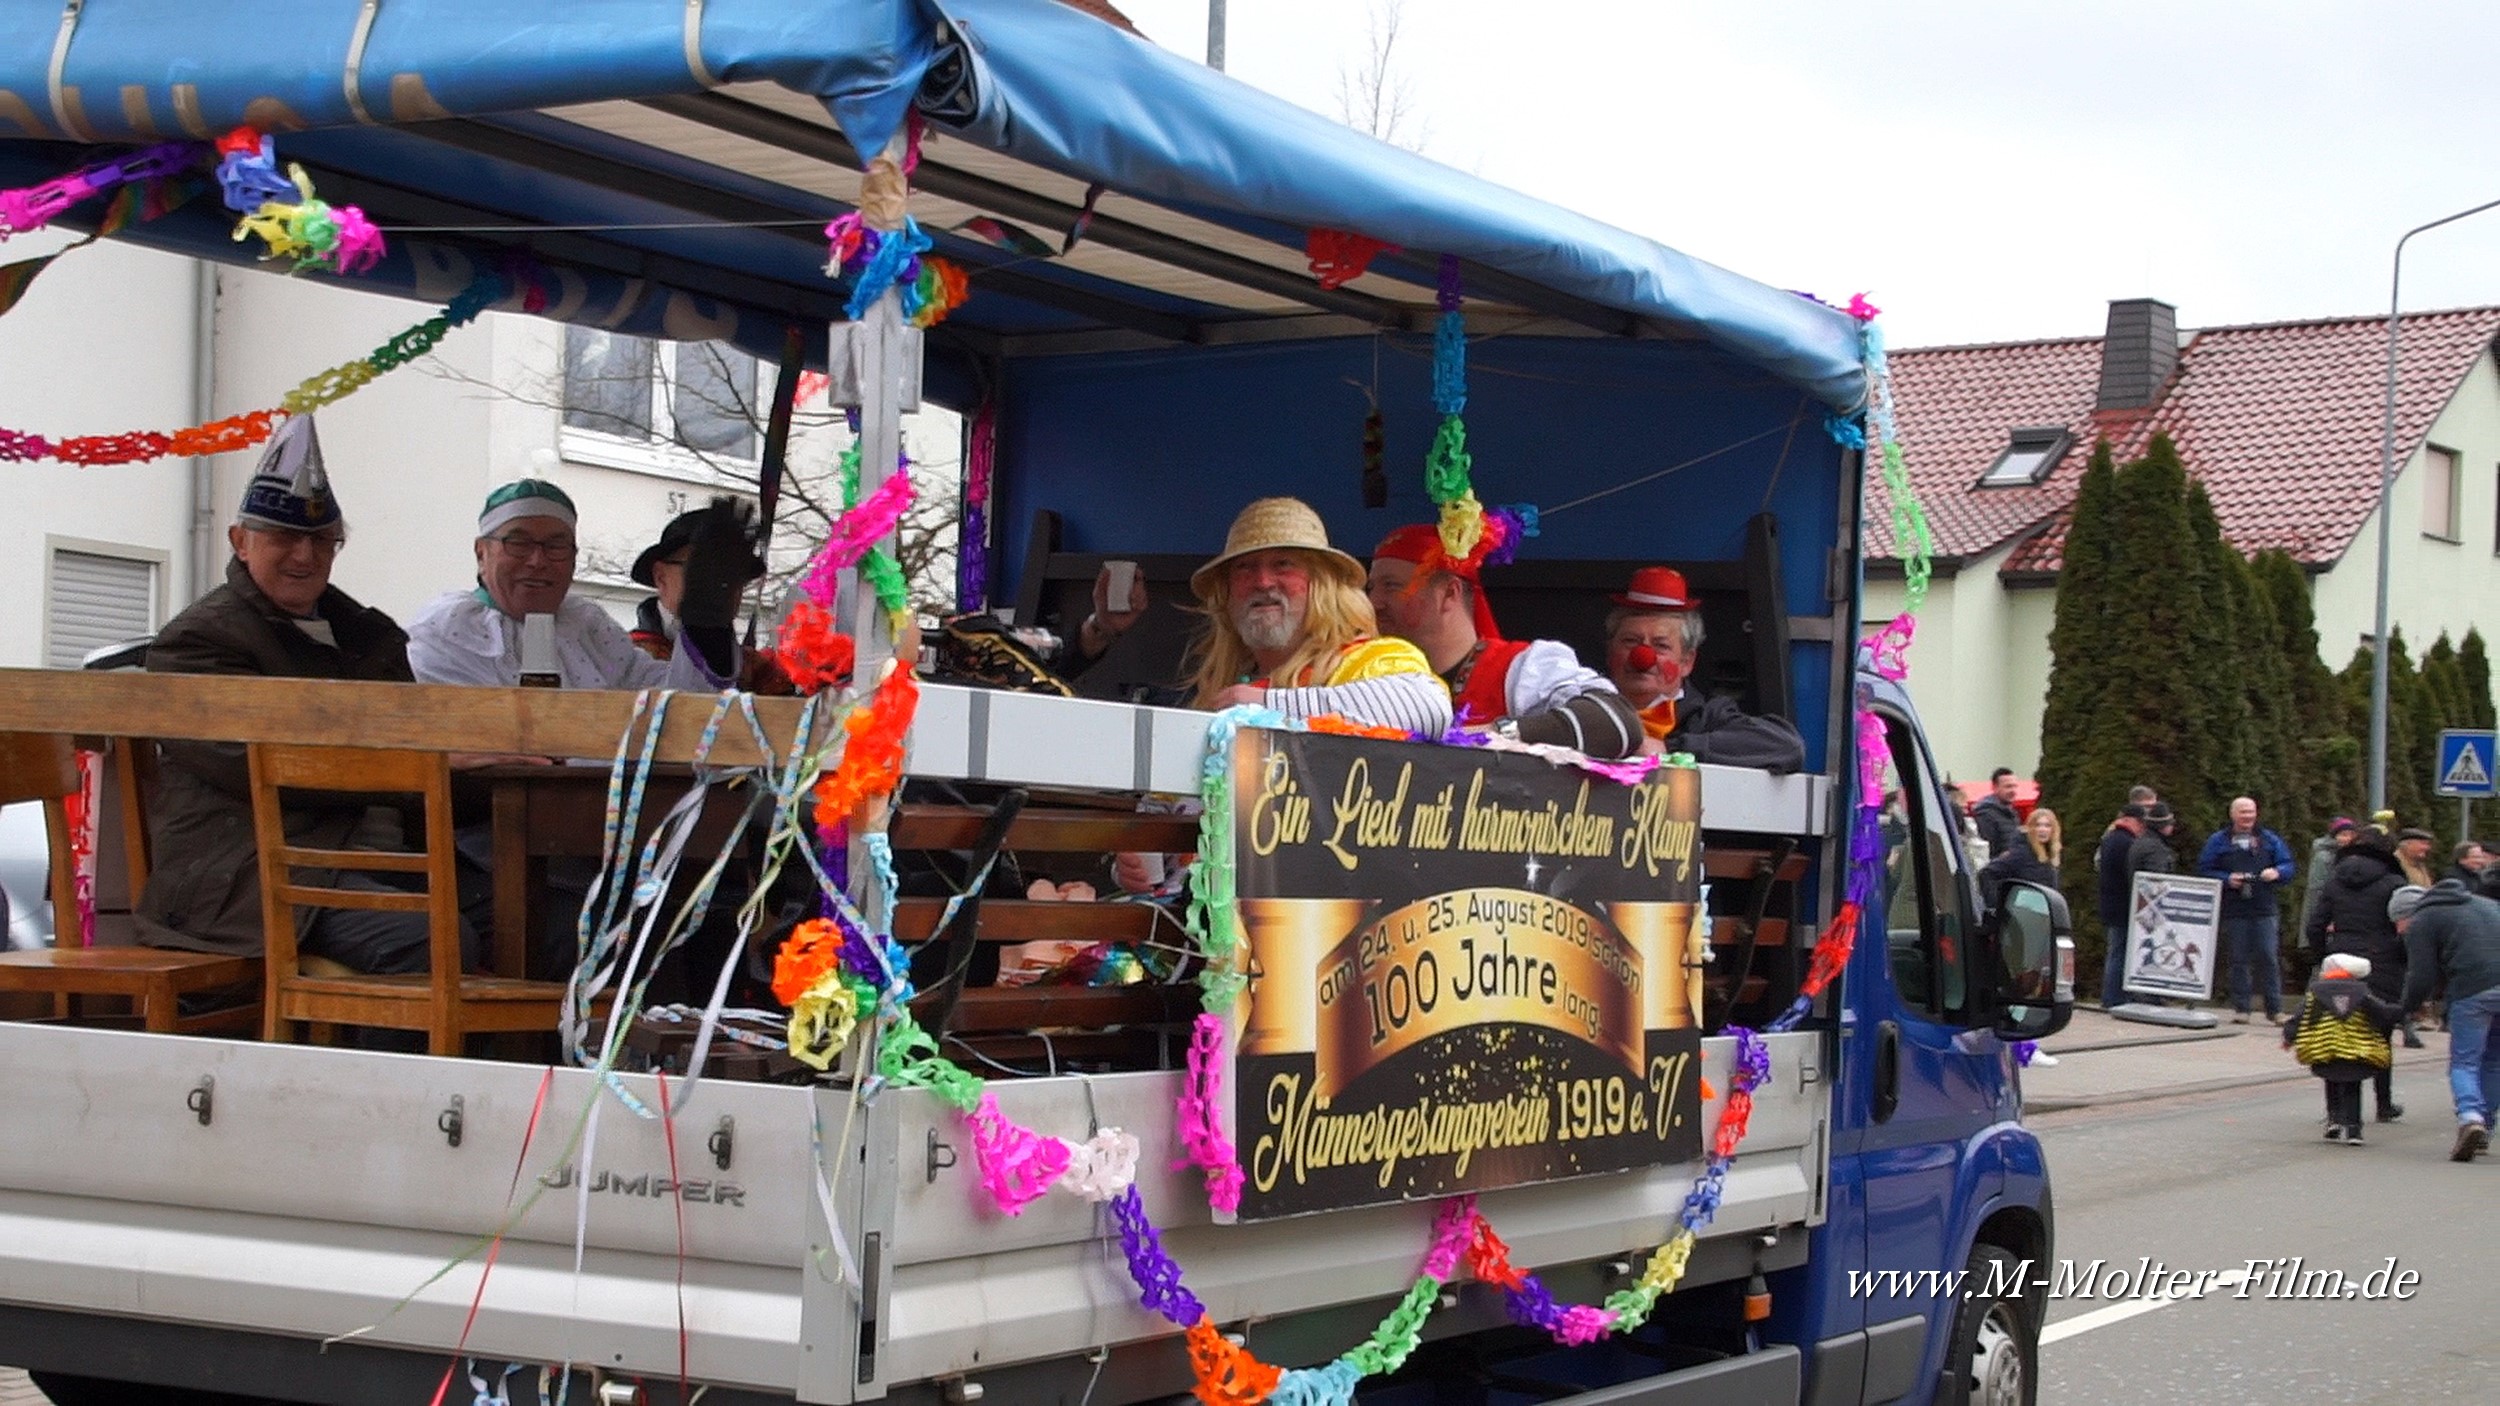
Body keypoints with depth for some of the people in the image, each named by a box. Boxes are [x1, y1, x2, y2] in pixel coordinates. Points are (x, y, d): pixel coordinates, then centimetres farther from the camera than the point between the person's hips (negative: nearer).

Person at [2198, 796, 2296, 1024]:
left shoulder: (2269, 840, 12)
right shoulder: (2218, 841, 7)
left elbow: (2288, 866, 12)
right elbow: (2204, 870, 3)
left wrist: (2277, 873, -10)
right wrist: (2227, 879, -12)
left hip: (2265, 911, 1)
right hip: (2233, 911, 0)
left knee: (2268, 958, -5)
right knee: (2238, 960, 2)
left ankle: (2274, 1010, 0)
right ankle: (2240, 1009, 8)